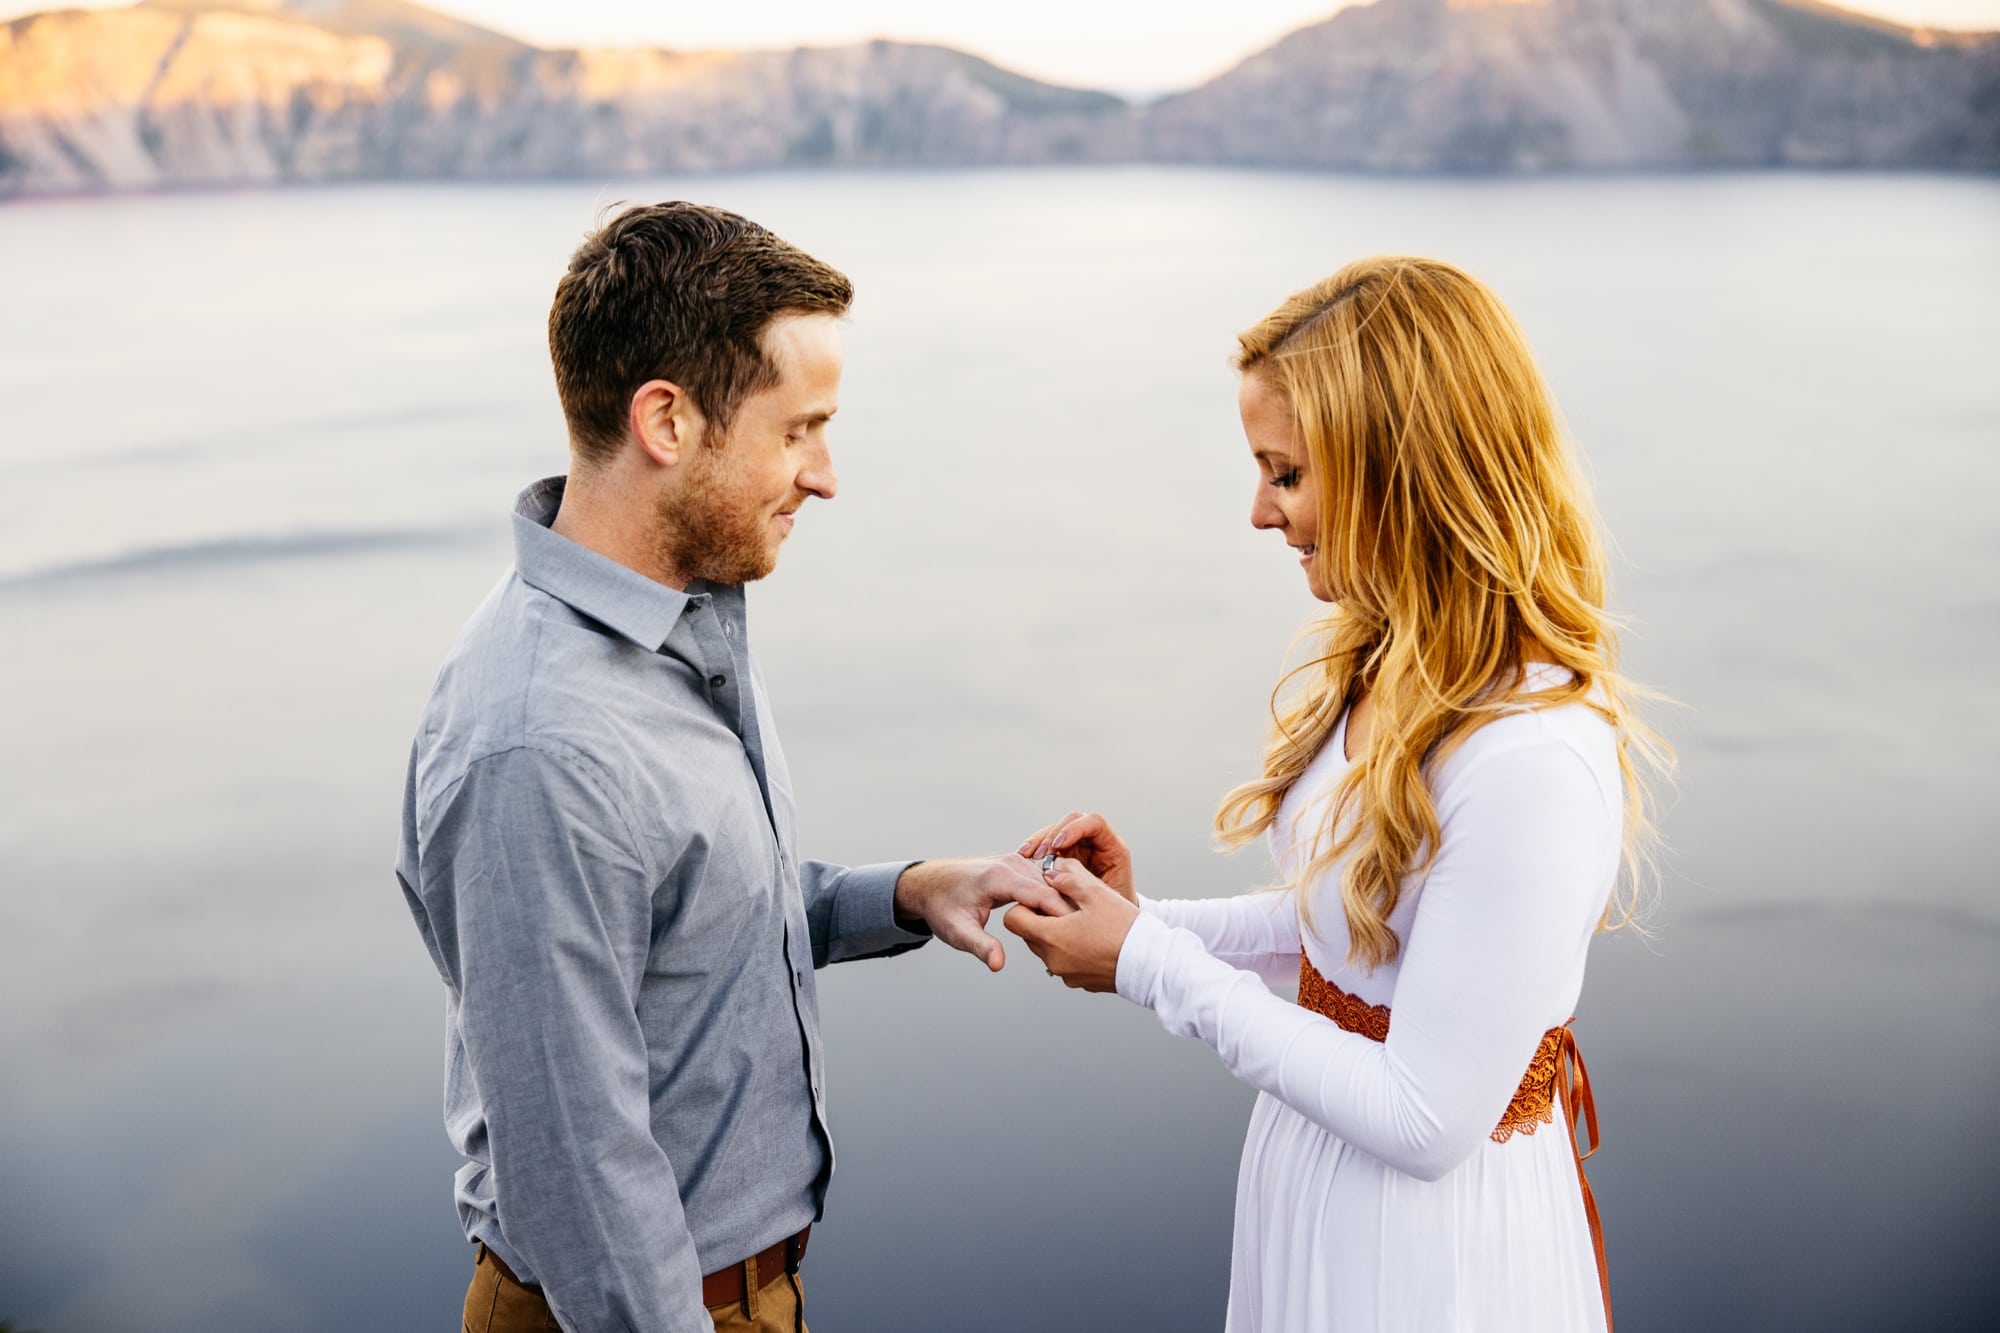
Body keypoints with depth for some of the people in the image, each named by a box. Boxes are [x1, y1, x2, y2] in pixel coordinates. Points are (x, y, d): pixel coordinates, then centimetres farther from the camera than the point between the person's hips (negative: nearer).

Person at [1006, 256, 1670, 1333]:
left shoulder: (1533, 758, -30)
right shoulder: (1384, 665, -2)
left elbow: (1426, 1121, -25)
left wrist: (1153, 968, -19)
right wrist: (1146, 919, -4)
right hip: (1319, 1181, 8)